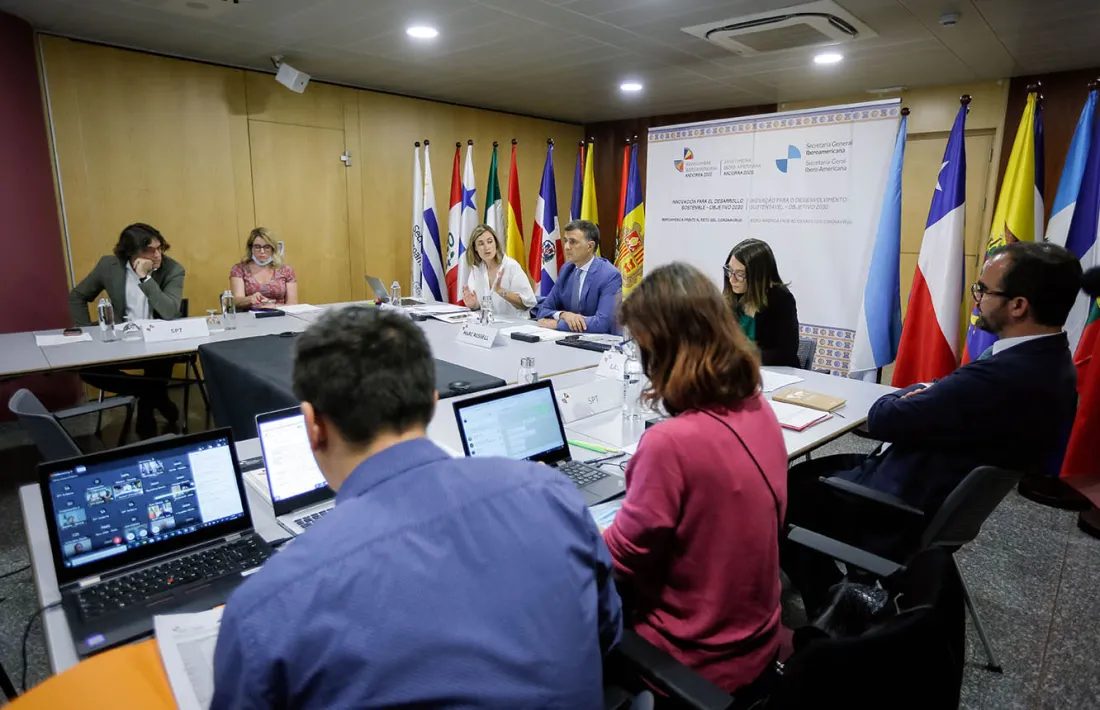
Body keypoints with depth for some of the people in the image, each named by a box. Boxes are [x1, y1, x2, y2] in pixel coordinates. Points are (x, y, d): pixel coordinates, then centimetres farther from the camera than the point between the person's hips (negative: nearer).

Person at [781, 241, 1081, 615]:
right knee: (807, 471, 16)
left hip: (910, 507, -10)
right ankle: (834, 593, 28)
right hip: (951, 489, 10)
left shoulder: (1003, 377, -33)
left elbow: (881, 419, -23)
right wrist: (925, 392, -5)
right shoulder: (1047, 359, -1)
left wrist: (899, 397, -3)